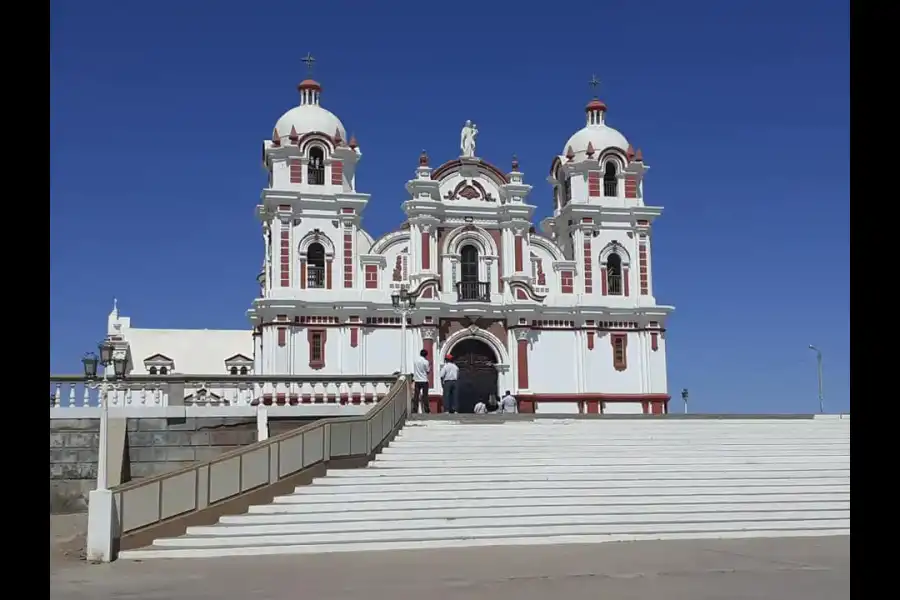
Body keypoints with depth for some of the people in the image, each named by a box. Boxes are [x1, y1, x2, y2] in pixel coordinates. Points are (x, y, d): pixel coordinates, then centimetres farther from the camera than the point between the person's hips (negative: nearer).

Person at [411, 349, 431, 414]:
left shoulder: (415, 360, 2)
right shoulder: (425, 361, -10)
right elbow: (428, 371, -3)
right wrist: (430, 366, 11)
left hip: (416, 380, 3)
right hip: (424, 380, -3)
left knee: (416, 396, 3)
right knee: (425, 395, 3)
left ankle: (414, 410, -1)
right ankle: (426, 410, 3)